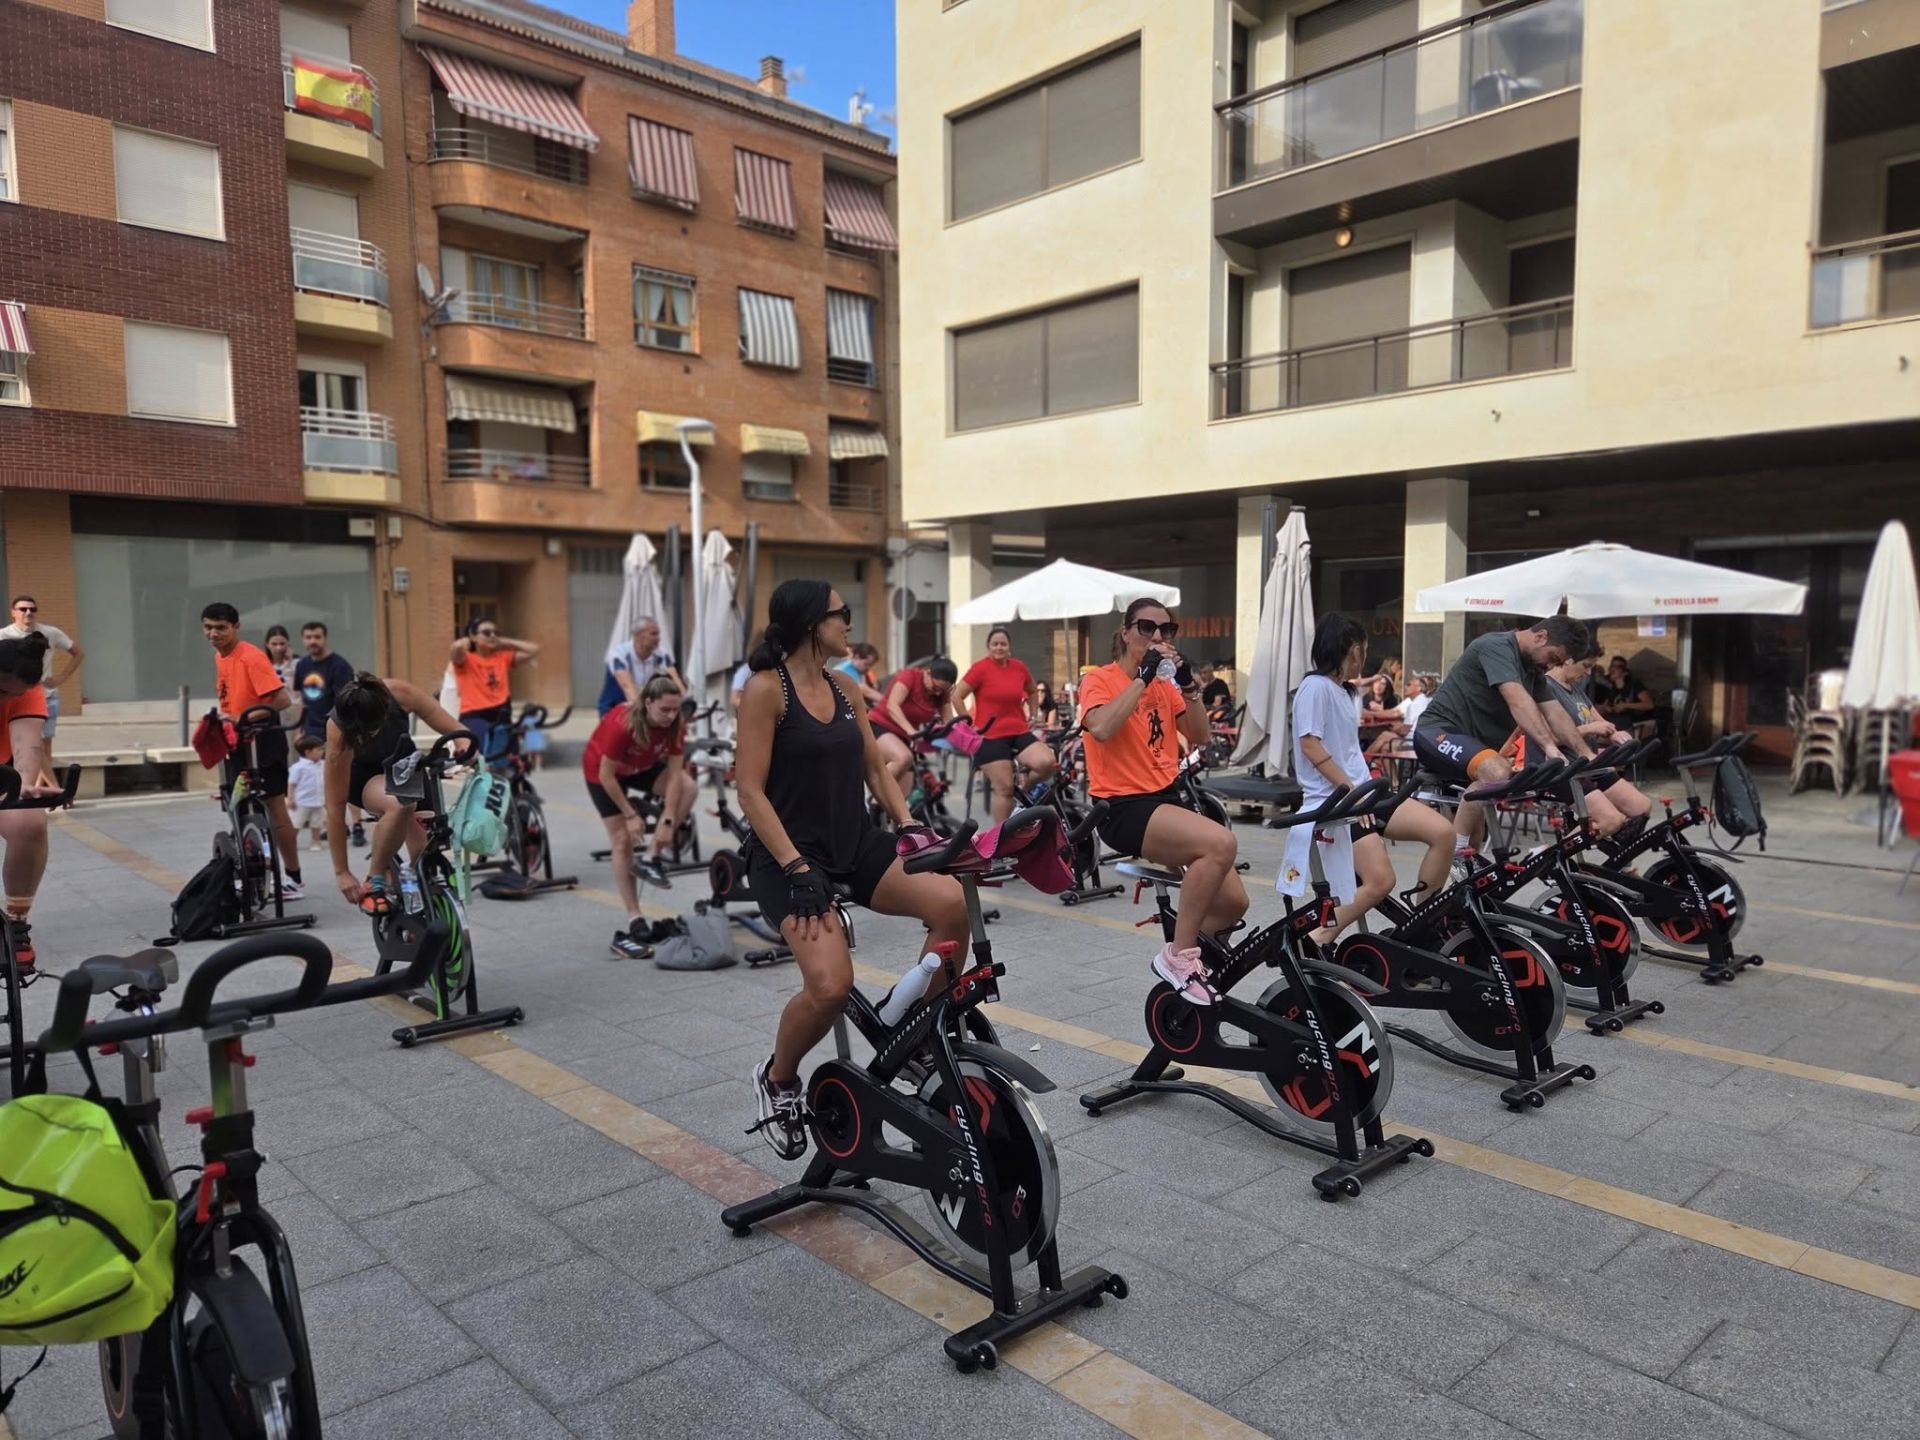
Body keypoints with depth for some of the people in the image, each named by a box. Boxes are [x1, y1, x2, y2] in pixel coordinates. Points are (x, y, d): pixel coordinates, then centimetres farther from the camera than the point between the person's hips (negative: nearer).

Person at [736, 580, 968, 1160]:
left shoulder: (845, 689, 10)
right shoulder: (766, 688, -9)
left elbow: (876, 769, 14)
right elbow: (752, 792, -13)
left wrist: (909, 825, -2)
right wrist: (797, 870, -21)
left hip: (857, 843, 6)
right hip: (791, 853, -6)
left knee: (952, 903, -21)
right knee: (831, 984, -26)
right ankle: (776, 1079, 8)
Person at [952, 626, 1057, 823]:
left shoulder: (1019, 668, 6)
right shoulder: (980, 668, -7)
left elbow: (1032, 691, 27)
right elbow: (957, 696, -5)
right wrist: (970, 723, -4)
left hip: (1019, 733, 4)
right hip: (990, 736, -4)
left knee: (1047, 762, -19)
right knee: (1004, 788, -4)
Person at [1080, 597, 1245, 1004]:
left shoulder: (1165, 685, 15)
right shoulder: (1100, 680, -5)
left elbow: (1202, 739, 6)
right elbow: (1102, 728, -27)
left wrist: (1188, 684, -6)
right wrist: (1143, 677, -22)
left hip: (1166, 799, 7)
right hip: (1123, 807, -7)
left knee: (1233, 902, -3)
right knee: (1222, 843, -31)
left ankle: (1186, 958, 22)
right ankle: (1179, 956, -20)